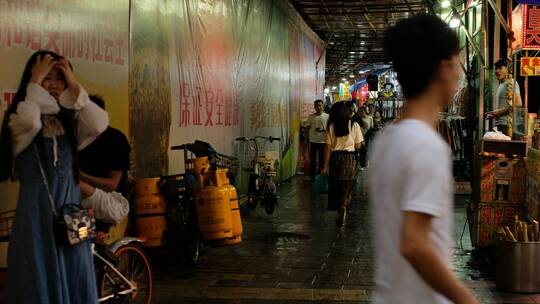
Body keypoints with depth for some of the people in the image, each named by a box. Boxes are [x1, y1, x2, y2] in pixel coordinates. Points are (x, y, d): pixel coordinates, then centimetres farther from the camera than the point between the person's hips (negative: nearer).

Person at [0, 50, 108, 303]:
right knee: (40, 281, 0)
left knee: (76, 281, 8)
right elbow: (31, 122, -27)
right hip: (36, 209, -4)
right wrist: (35, 81, -15)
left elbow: (99, 124, -10)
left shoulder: (70, 122, 10)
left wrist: (74, 85, -8)